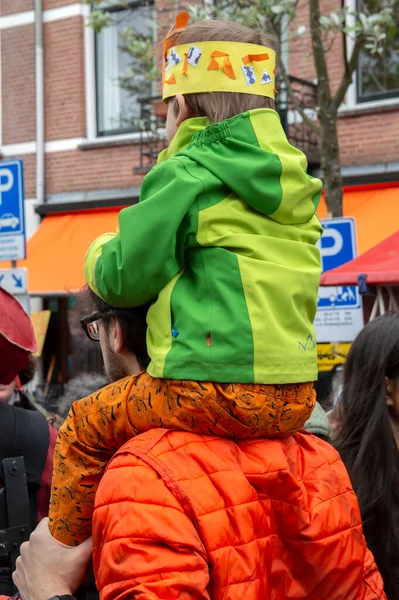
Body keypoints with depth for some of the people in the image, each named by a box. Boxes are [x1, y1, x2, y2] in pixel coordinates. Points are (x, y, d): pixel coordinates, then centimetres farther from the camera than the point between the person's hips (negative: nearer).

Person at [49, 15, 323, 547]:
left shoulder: (188, 174, -7)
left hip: (215, 388, -8)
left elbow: (121, 277, -4)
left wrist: (99, 252, 19)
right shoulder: (294, 178, 15)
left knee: (85, 428, 11)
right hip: (296, 394, 8)